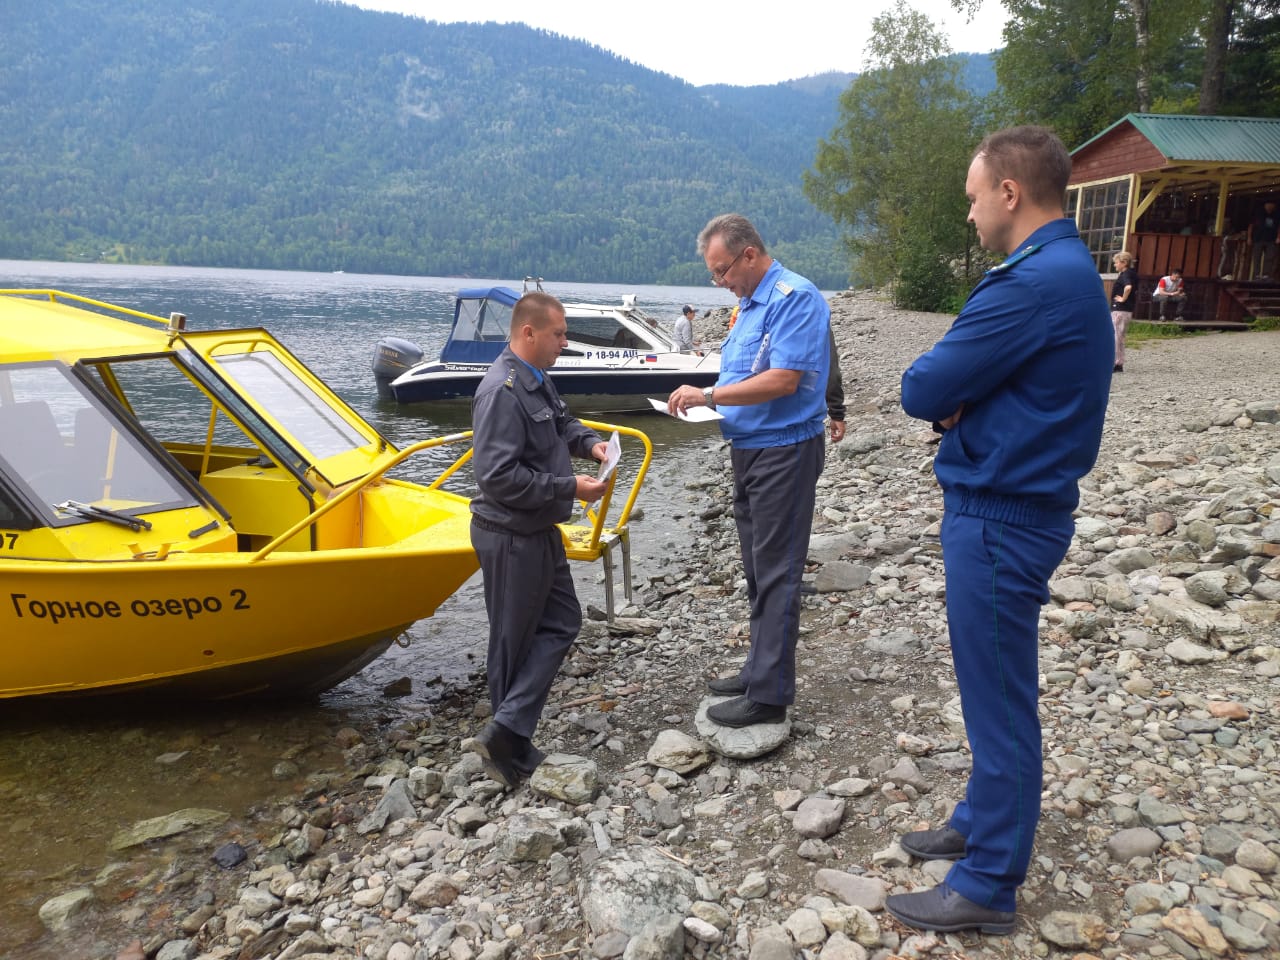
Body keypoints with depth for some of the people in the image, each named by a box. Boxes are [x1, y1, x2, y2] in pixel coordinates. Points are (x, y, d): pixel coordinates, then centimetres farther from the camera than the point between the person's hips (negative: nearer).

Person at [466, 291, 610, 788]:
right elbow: (498, 477, -29)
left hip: (539, 532, 10)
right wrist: (570, 488, -23)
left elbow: (561, 423, 25)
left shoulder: (537, 380, 6)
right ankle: (510, 747, 18)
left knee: (561, 622, 13)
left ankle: (507, 735, 14)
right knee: (513, 642, 3)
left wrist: (589, 442, 4)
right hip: (511, 538, -10)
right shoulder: (503, 392, -24)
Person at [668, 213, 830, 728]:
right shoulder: (748, 304, 16)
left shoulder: (794, 297, -15)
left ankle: (769, 695, 3)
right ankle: (761, 670, 28)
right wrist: (705, 403, 1)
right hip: (749, 449, 10)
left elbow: (783, 380, -24)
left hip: (785, 450, -10)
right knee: (758, 570, 16)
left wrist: (709, 394, -19)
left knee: (776, 574, -4)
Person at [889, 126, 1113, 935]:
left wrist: (945, 395, 0)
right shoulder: (1069, 268, 12)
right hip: (1017, 504, 10)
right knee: (996, 688, 21)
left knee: (999, 698, 1)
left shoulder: (1036, 281, -22)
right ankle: (985, 822, 38)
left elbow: (921, 390, -20)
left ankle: (988, 886, 17)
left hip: (999, 519, -10)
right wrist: (960, 402, -7)